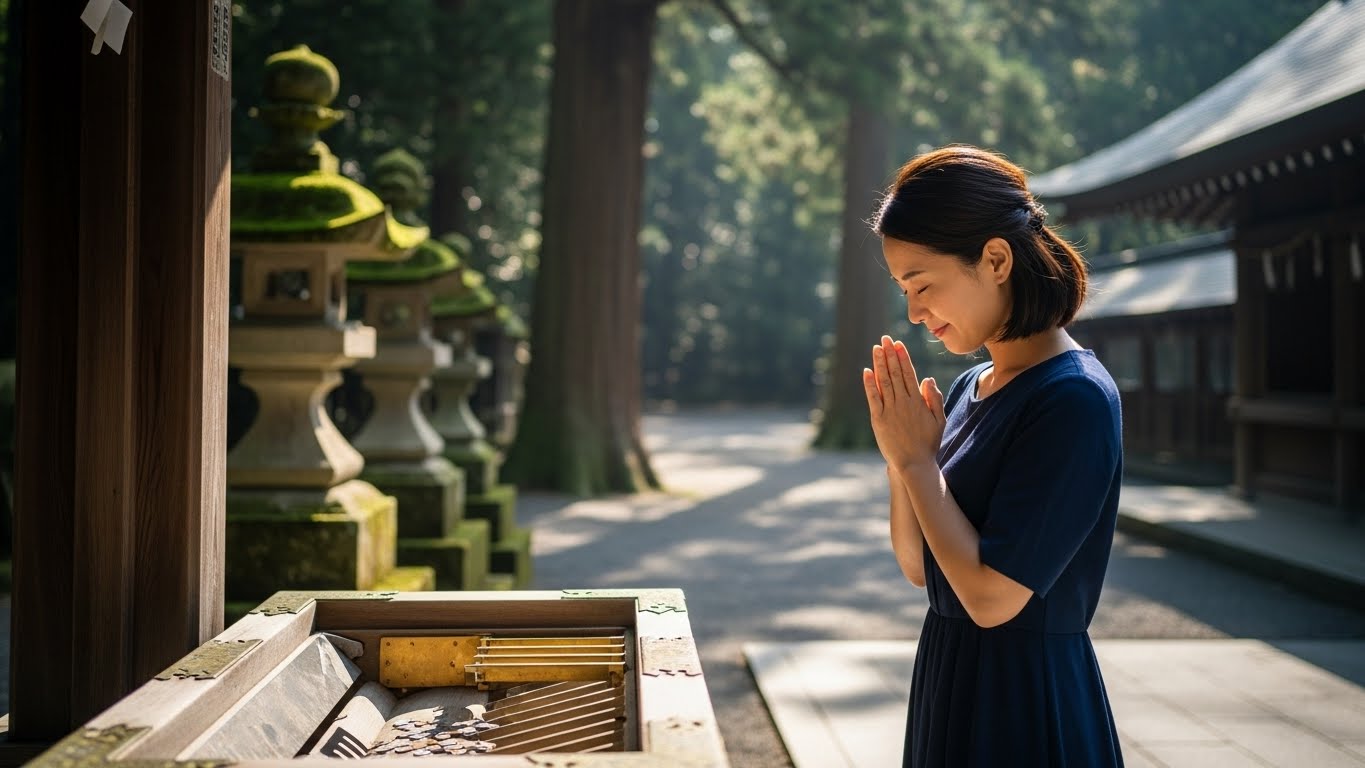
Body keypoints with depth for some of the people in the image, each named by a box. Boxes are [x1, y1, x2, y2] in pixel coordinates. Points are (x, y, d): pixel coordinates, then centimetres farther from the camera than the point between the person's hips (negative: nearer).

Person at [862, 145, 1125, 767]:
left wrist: (917, 460, -15)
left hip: (1029, 699, -8)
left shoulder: (1074, 399, -20)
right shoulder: (969, 389, 5)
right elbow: (919, 567, 8)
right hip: (950, 679, 8)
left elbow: (992, 596, -23)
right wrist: (899, 454, -6)